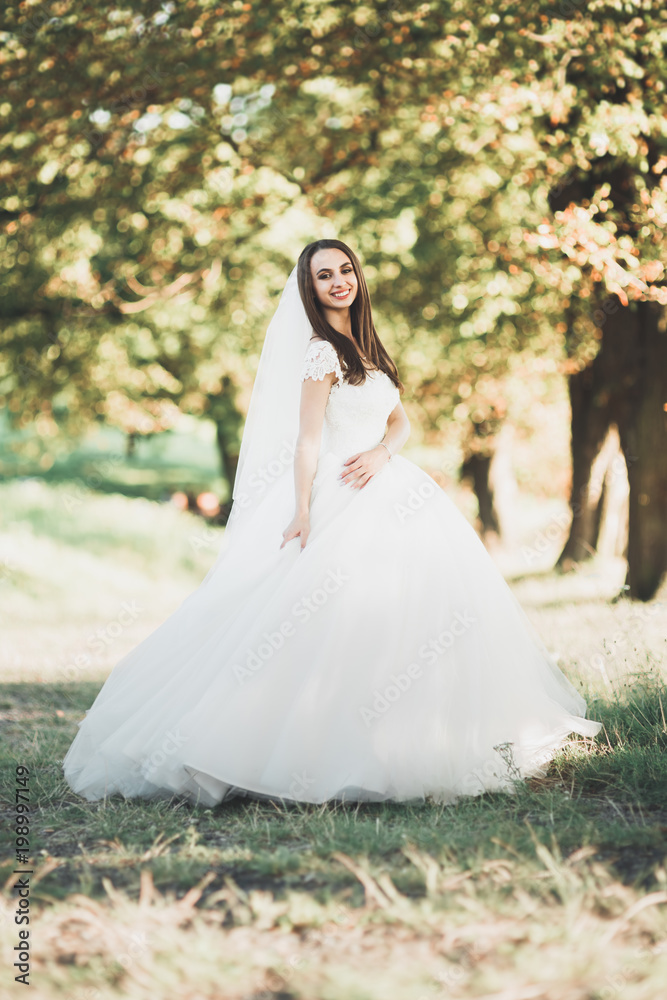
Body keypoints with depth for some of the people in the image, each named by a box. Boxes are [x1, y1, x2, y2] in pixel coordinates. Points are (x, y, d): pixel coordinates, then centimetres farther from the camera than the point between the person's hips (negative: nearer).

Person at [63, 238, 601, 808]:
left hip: (379, 482, 8)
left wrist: (381, 453, -7)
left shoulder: (365, 348, 17)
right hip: (343, 504, -8)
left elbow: (401, 421, 15)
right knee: (352, 611, -14)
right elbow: (308, 439, -11)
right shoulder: (321, 351, -7)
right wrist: (301, 512, -18)